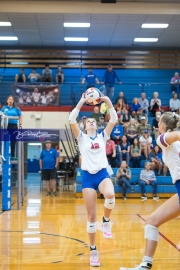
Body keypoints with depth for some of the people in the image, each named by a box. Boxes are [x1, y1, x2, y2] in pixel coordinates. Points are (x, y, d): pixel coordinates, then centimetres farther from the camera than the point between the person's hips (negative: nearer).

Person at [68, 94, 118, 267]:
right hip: (87, 176, 0)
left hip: (102, 174, 0)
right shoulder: (81, 137, 9)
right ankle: (93, 250, 12)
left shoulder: (103, 136, 13)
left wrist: (108, 102, -6)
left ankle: (106, 221, -5)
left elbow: (114, 120, 3)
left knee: (110, 196, -35)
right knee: (91, 216, -2)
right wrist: (81, 102, -7)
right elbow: (71, 120, -5)